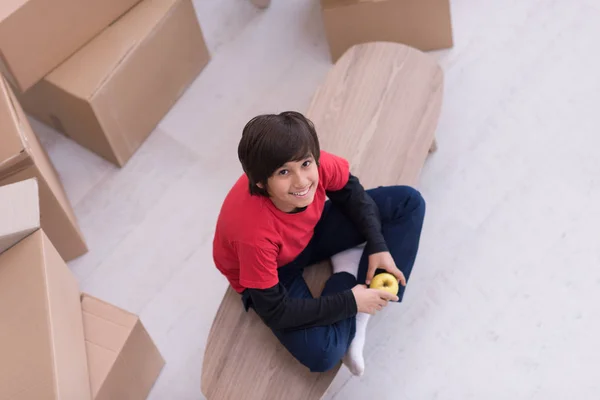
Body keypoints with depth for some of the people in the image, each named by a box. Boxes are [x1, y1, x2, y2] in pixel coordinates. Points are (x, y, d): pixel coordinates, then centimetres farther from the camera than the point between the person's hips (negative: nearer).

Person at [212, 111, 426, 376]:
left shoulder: (317, 165, -30)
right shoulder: (254, 232, -41)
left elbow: (350, 193, -4)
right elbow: (275, 311, -29)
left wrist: (378, 246, -14)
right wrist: (350, 302, -26)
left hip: (309, 232, 6)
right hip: (274, 272, -5)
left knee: (408, 202, -4)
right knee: (321, 353, -30)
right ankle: (349, 271, 0)